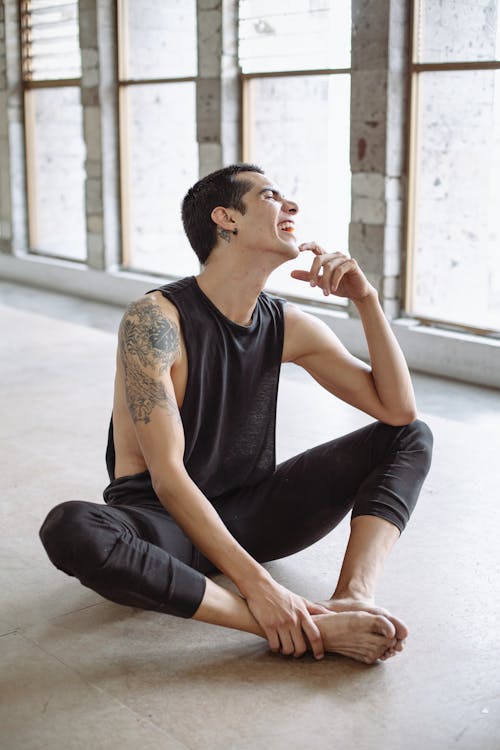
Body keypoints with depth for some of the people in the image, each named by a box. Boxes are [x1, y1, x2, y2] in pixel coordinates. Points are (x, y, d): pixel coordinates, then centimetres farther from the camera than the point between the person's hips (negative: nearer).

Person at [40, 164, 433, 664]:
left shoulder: (287, 326, 1)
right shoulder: (155, 319, -17)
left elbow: (398, 409, 0)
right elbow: (168, 475, -24)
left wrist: (366, 300, -12)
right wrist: (256, 583, -32)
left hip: (248, 517, 6)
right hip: (163, 520, -5)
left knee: (411, 437, 0)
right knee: (69, 528, -40)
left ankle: (353, 598, -27)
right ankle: (313, 629, -39)